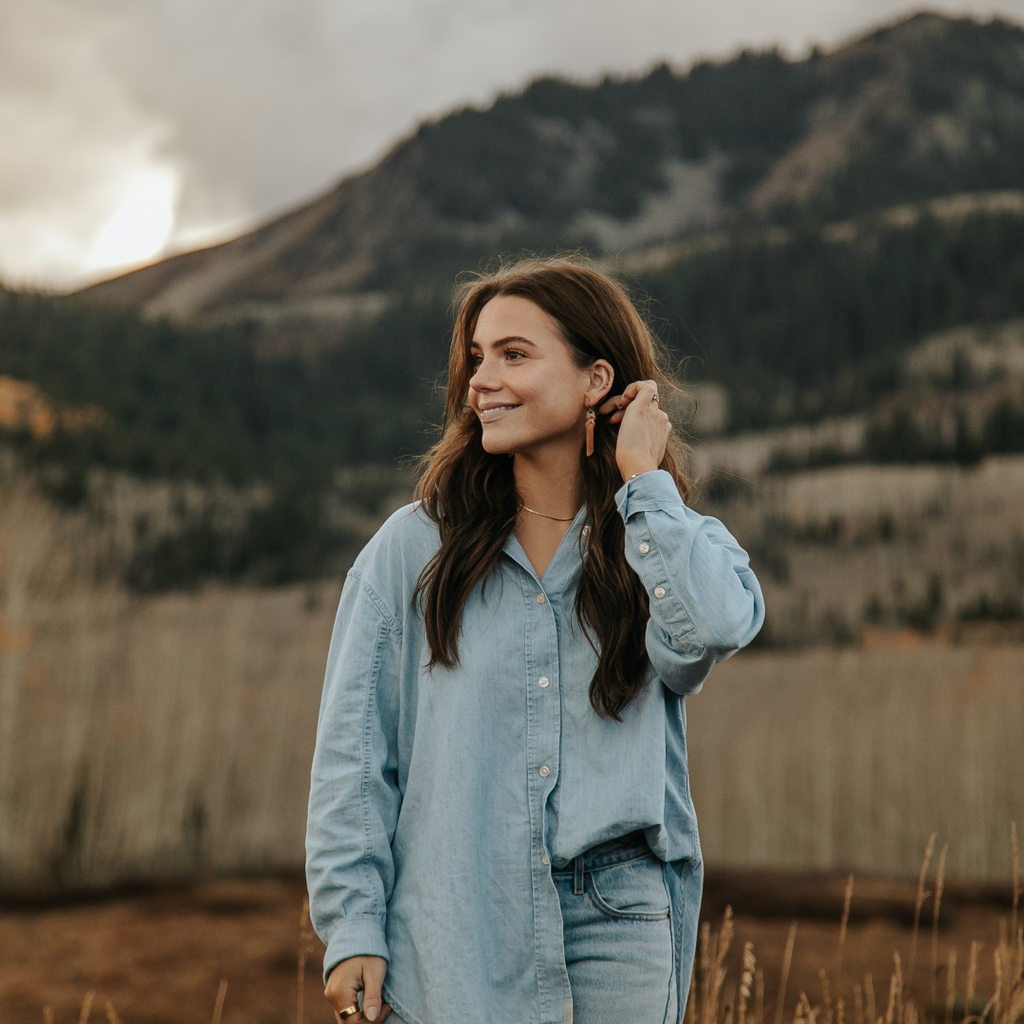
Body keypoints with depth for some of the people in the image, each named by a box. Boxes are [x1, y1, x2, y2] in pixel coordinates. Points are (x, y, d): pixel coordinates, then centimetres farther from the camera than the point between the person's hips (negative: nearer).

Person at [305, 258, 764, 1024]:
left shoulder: (673, 544, 7)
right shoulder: (414, 550, 3)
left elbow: (716, 624, -18)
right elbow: (352, 755, 2)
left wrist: (643, 477, -7)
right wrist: (352, 930, -6)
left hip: (616, 928, 1)